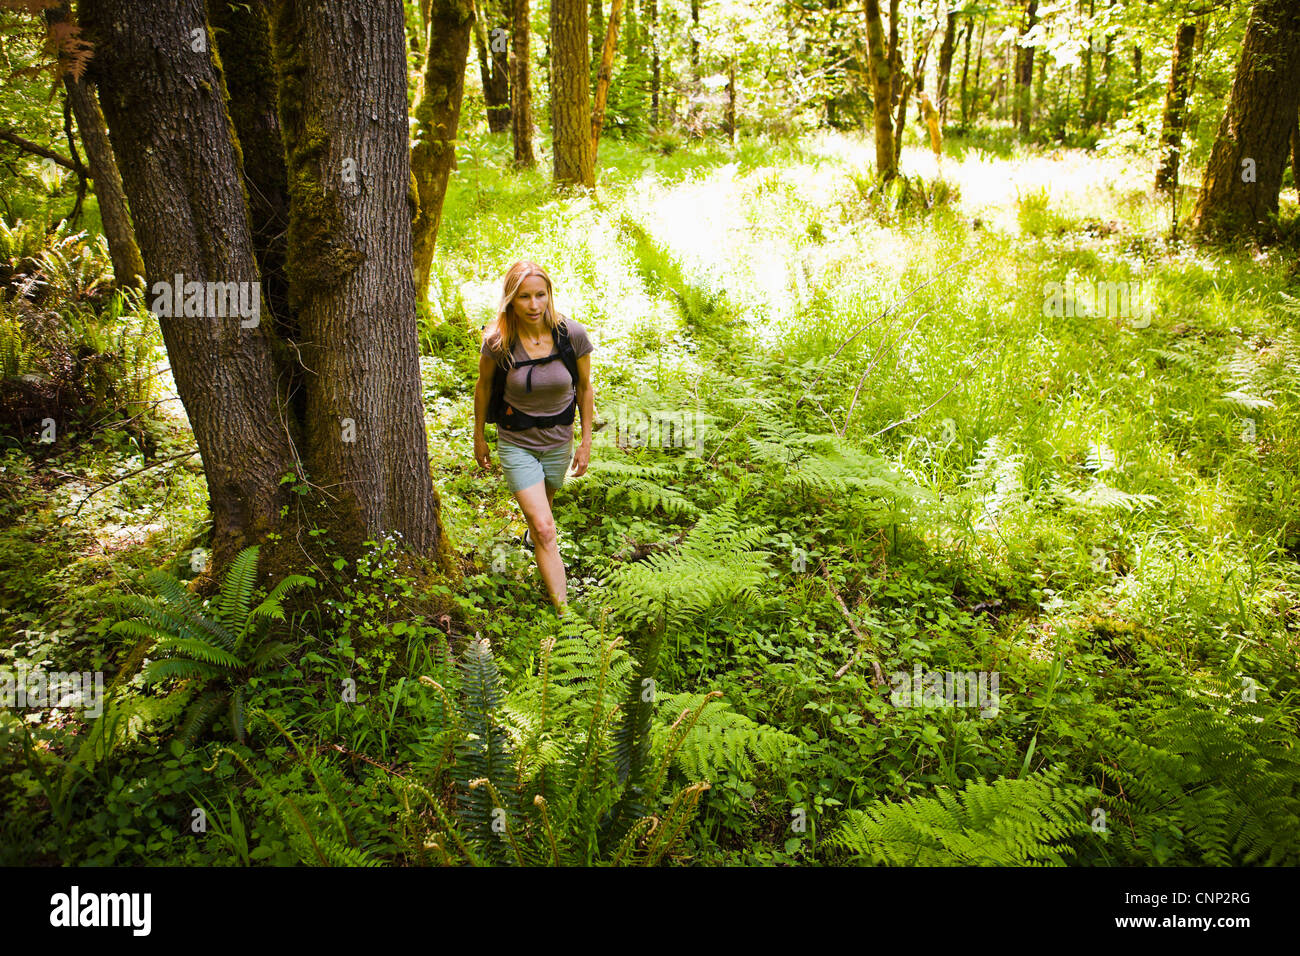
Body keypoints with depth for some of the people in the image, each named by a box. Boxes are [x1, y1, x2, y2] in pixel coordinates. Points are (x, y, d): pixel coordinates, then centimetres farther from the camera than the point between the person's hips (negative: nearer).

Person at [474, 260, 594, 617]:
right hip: (516, 443, -2)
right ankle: (564, 612, -4)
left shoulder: (573, 334, -18)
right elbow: (484, 387, -2)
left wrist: (586, 442, 1)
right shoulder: (498, 341, -20)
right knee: (545, 528, -10)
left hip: (559, 441, 2)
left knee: (543, 504, 28)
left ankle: (531, 535, 63)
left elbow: (584, 388, -3)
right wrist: (479, 437, 8)